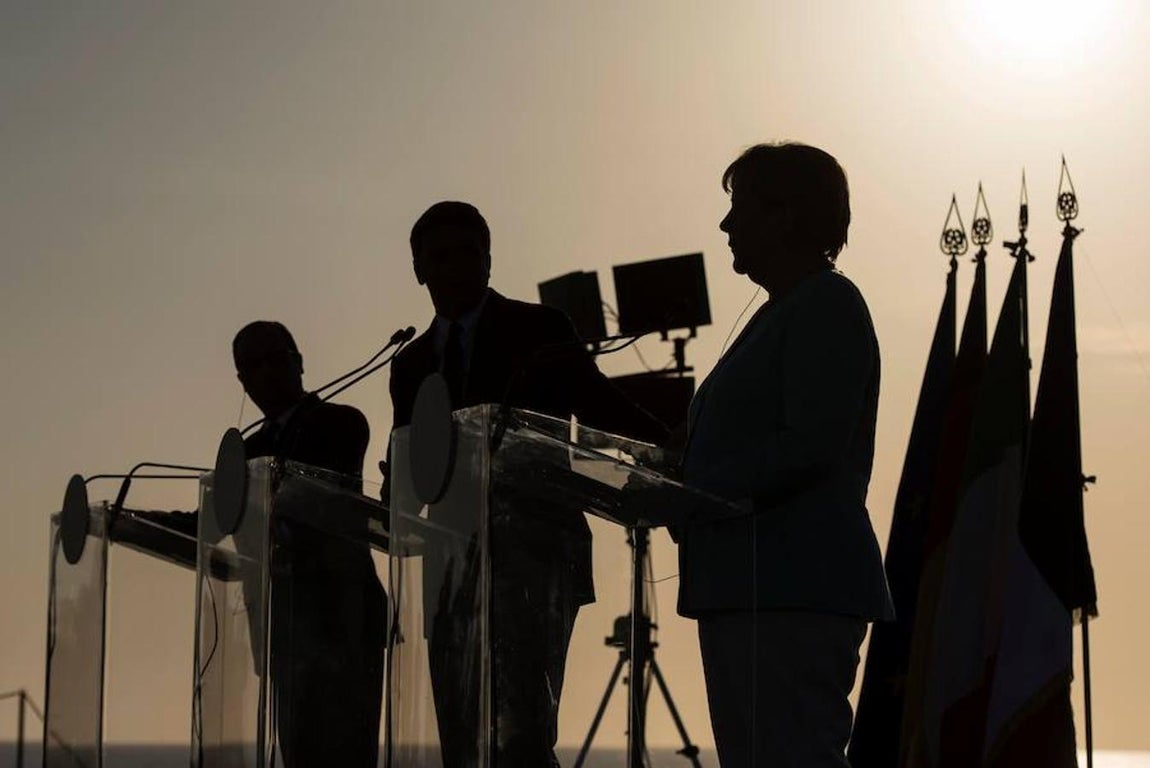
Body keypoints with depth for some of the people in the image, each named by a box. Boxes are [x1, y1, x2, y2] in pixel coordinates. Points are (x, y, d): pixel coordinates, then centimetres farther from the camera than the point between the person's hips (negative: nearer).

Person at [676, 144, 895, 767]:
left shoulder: (830, 306, -8)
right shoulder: (778, 313, 23)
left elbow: (810, 448, -19)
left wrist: (694, 494, -17)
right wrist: (673, 474, 9)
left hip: (797, 591, -10)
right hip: (745, 589, 10)